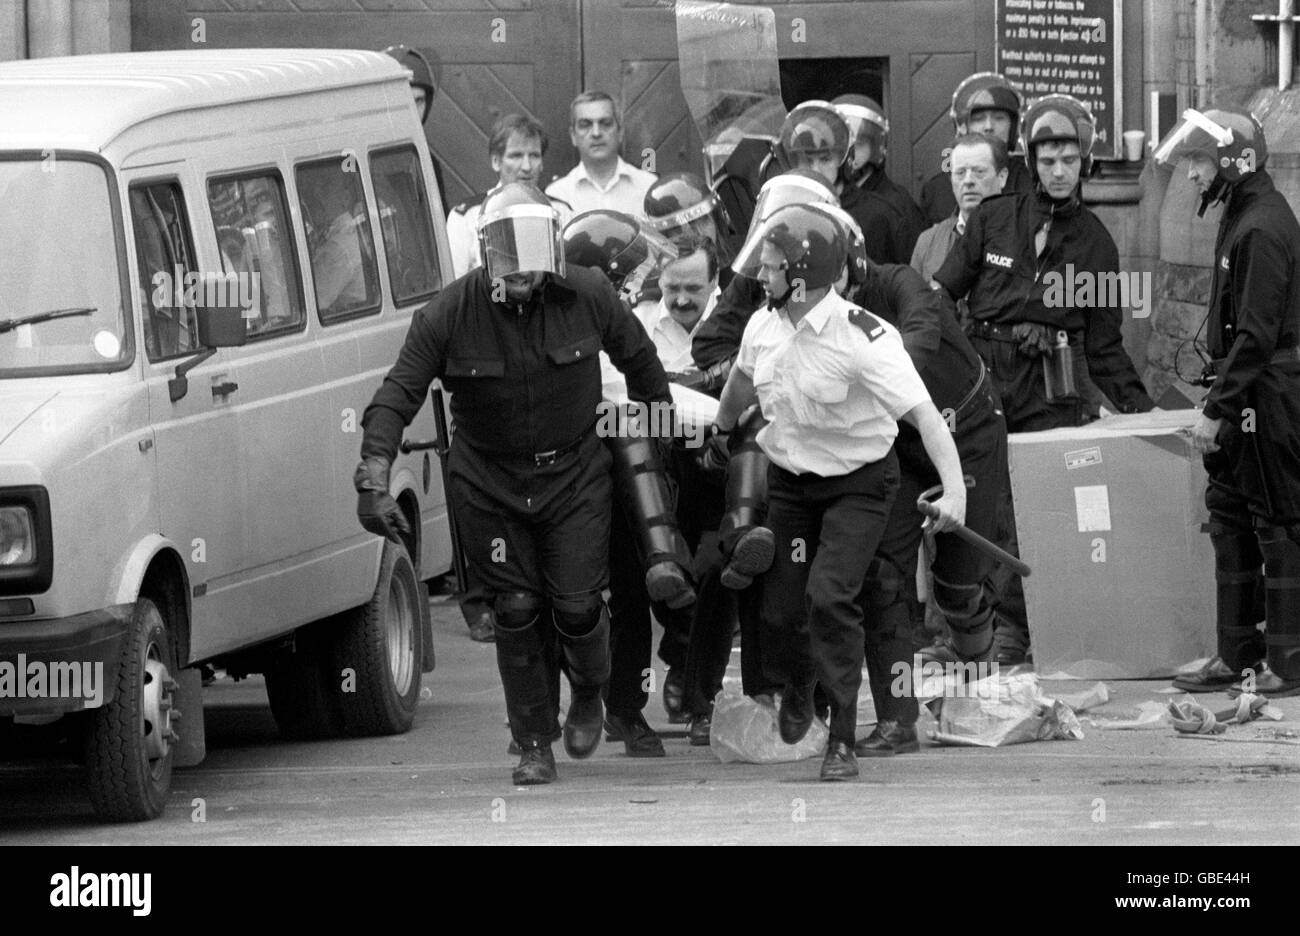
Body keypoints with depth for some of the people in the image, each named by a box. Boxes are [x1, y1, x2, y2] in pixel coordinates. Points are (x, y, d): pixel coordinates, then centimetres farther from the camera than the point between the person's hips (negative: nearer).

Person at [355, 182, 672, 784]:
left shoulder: (589, 298, -11)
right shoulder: (449, 315, -15)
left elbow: (637, 356, 8)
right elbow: (398, 394, -17)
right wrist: (373, 477, -27)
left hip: (575, 475, 0)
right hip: (488, 482, 0)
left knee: (577, 605, -4)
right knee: (517, 611, 0)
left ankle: (589, 695, 30)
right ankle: (534, 744, 15)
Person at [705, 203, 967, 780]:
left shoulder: (863, 339, -25)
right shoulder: (763, 327, -7)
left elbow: (924, 414, -28)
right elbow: (742, 380, 17)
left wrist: (953, 488, -38)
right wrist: (722, 432, 34)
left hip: (858, 483, -5)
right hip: (789, 479, 5)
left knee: (830, 597, -20)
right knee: (780, 609, 2)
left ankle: (843, 739, -8)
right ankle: (799, 683, 39)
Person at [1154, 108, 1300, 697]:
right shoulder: (1242, 217, 13)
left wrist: (1217, 408, -20)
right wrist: (1218, 400, 15)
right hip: (1243, 396, 10)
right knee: (1229, 516, 13)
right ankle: (1236, 654, 18)